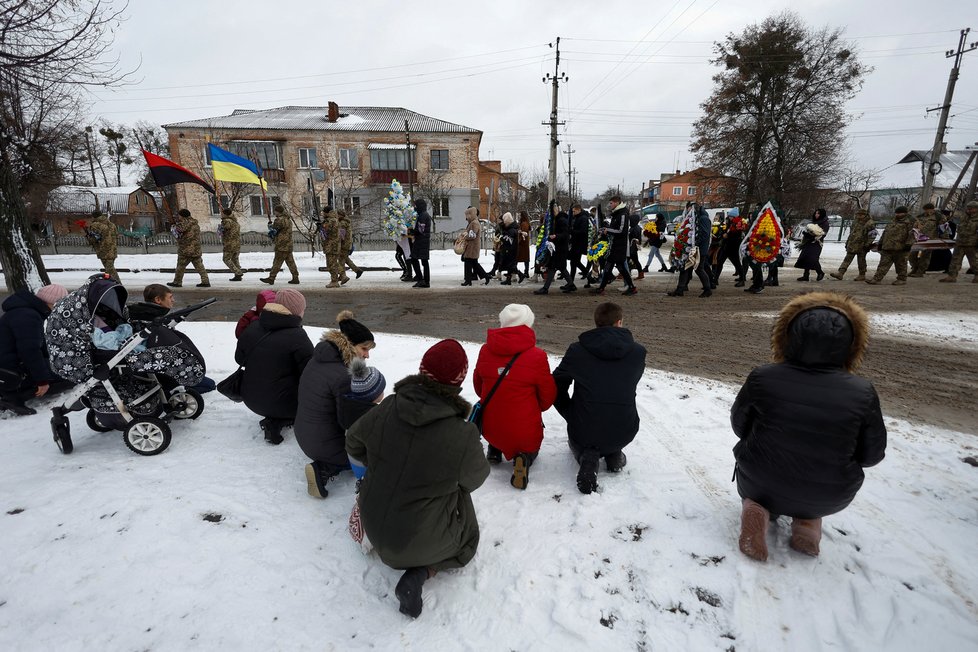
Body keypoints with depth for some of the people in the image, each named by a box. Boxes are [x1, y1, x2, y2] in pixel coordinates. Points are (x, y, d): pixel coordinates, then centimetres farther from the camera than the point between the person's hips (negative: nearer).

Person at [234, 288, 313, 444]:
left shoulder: (252, 328, 0)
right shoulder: (297, 337, -20)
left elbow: (239, 358, 13)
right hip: (282, 403, -8)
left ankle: (274, 419, 10)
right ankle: (277, 422, -1)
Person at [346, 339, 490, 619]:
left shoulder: (385, 410, -19)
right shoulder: (463, 437, -29)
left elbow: (353, 444, 2)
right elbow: (476, 479, -7)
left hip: (373, 527, 5)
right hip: (421, 540, -5)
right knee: (468, 539, 24)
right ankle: (418, 574, 4)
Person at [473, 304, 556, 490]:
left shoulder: (485, 351, -6)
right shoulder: (537, 356, -18)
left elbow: (478, 386, 8)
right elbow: (548, 397, -6)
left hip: (490, 428, 4)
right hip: (524, 431, -4)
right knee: (531, 448, 29)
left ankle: (494, 449, 14)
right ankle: (524, 458, -3)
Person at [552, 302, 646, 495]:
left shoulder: (577, 350, -6)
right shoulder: (638, 352, -1)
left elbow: (556, 387, -4)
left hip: (584, 429, -2)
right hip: (624, 432, 3)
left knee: (577, 439, 33)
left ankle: (587, 457, 1)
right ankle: (613, 455, 11)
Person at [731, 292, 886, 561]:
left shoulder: (762, 377, -19)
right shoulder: (862, 392, -17)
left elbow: (739, 427, -3)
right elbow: (871, 456, -3)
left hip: (758, 485, -2)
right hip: (829, 498, 2)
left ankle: (759, 510, 1)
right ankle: (808, 519, 11)